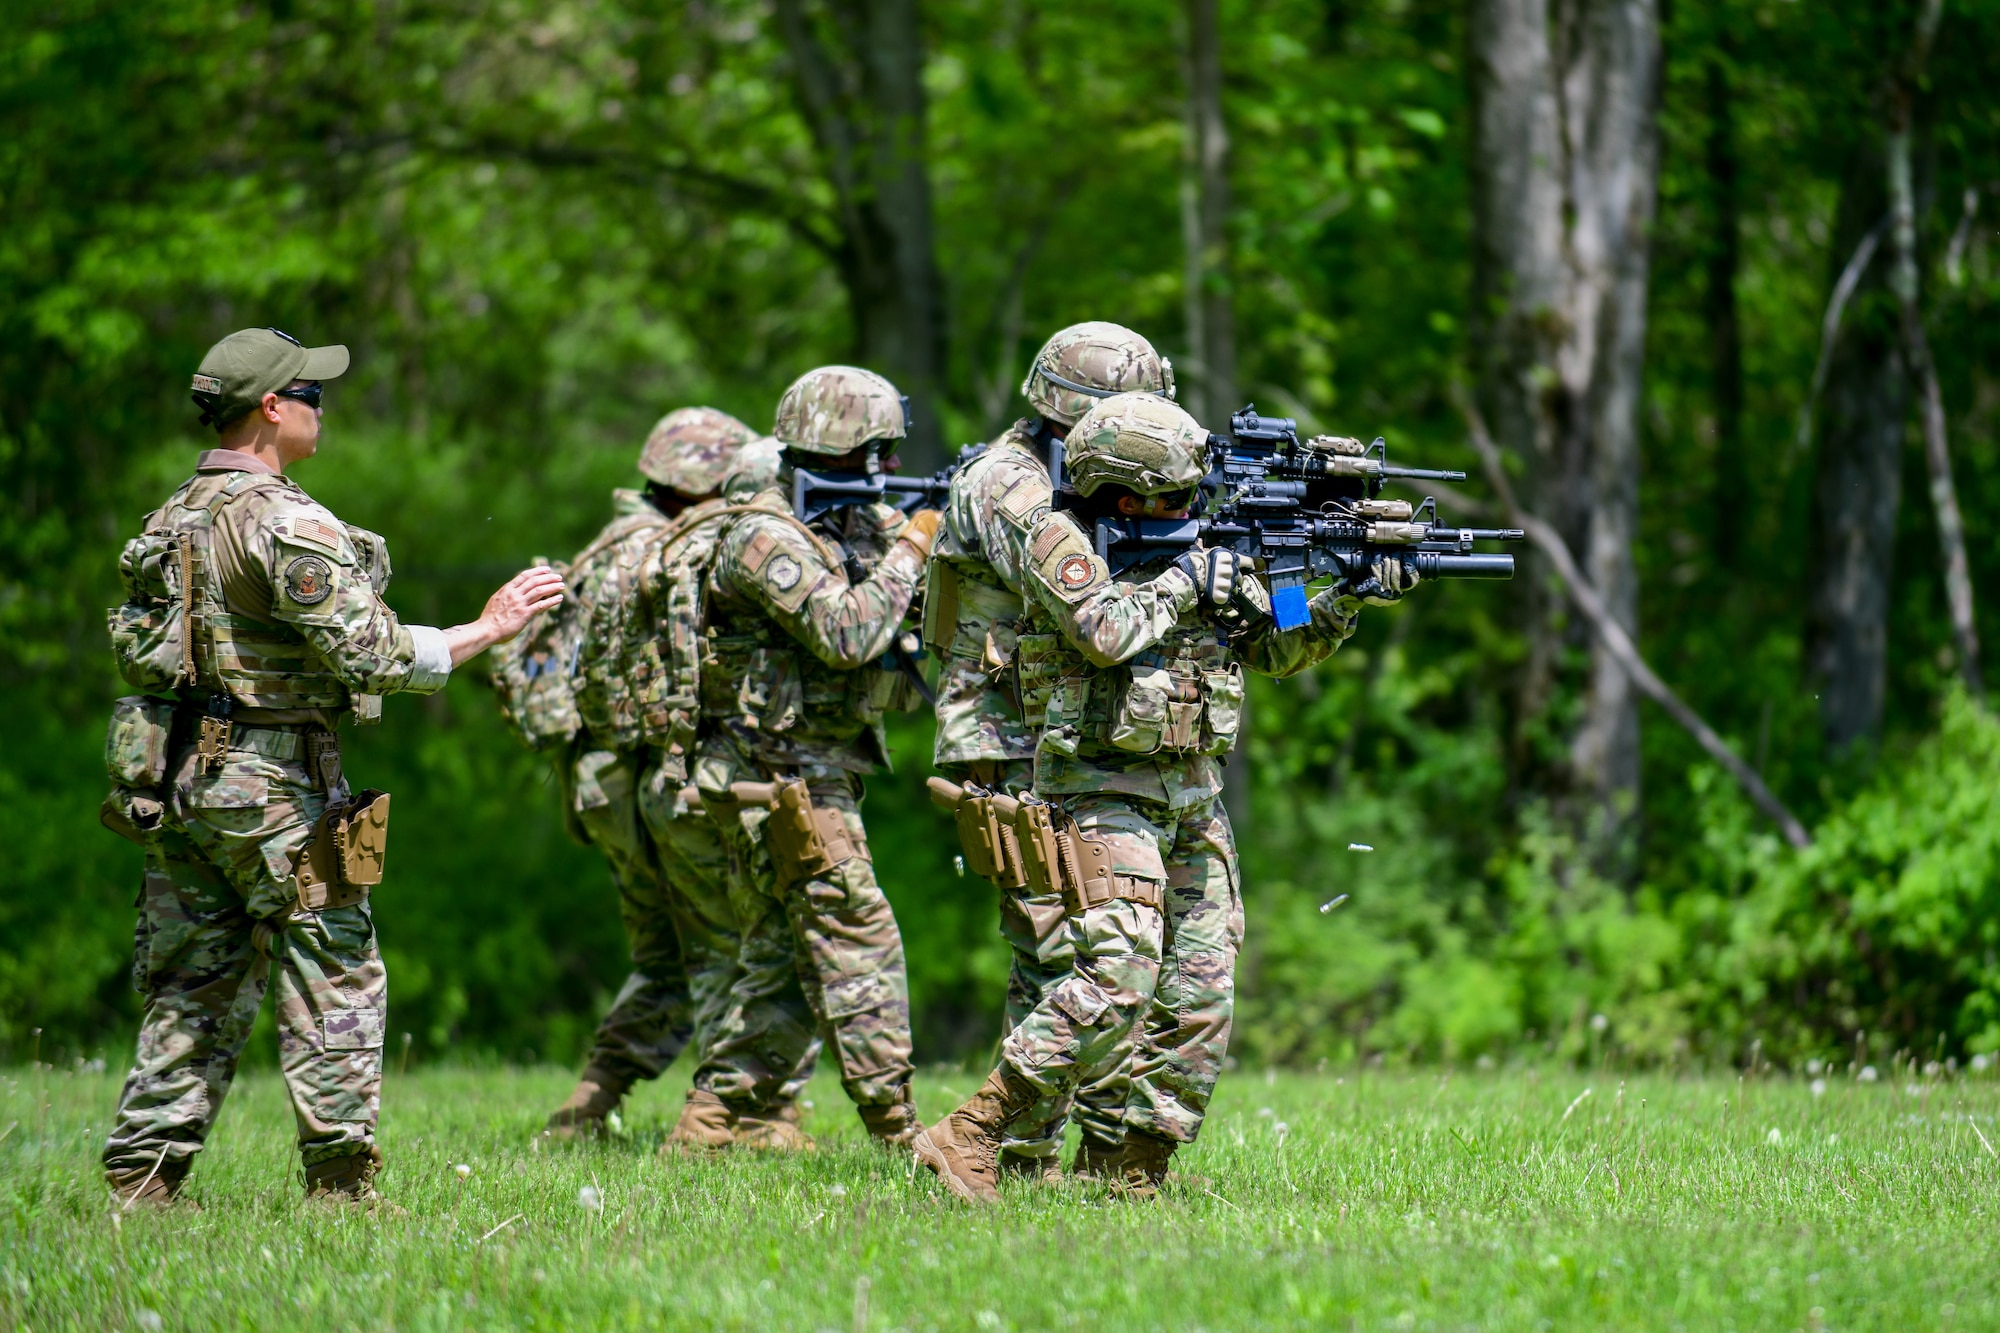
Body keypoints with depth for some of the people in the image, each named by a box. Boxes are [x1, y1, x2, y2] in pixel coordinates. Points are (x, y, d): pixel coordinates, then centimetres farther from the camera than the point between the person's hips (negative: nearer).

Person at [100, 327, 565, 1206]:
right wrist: (487, 629, -11)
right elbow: (370, 655, -20)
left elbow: (144, 649, 18)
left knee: (192, 992, 11)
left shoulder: (176, 516, 12)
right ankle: (341, 1184, 0)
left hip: (174, 776, 8)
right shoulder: (282, 522, -15)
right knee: (336, 983, 0)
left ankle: (139, 1184, 8)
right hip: (270, 785, -8)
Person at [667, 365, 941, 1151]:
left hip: (819, 777, 10)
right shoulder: (766, 538, -15)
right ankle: (899, 1138, -9)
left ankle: (709, 1124, 13)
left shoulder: (861, 525, 13)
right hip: (780, 778, -10)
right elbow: (847, 634, -25)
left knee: (784, 961, 11)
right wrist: (910, 550, -15)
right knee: (858, 945, -10)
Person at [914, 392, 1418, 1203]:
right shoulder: (1063, 542, -7)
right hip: (1103, 793, -8)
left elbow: (1276, 649, 15)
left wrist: (1345, 599, -1)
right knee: (1119, 977, -20)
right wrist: (1183, 582, -10)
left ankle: (1141, 1176, 6)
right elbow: (1108, 632, -24)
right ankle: (969, 1137, -17)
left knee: (1201, 993, 1)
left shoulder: (1191, 549, 13)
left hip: (1192, 797, 8)